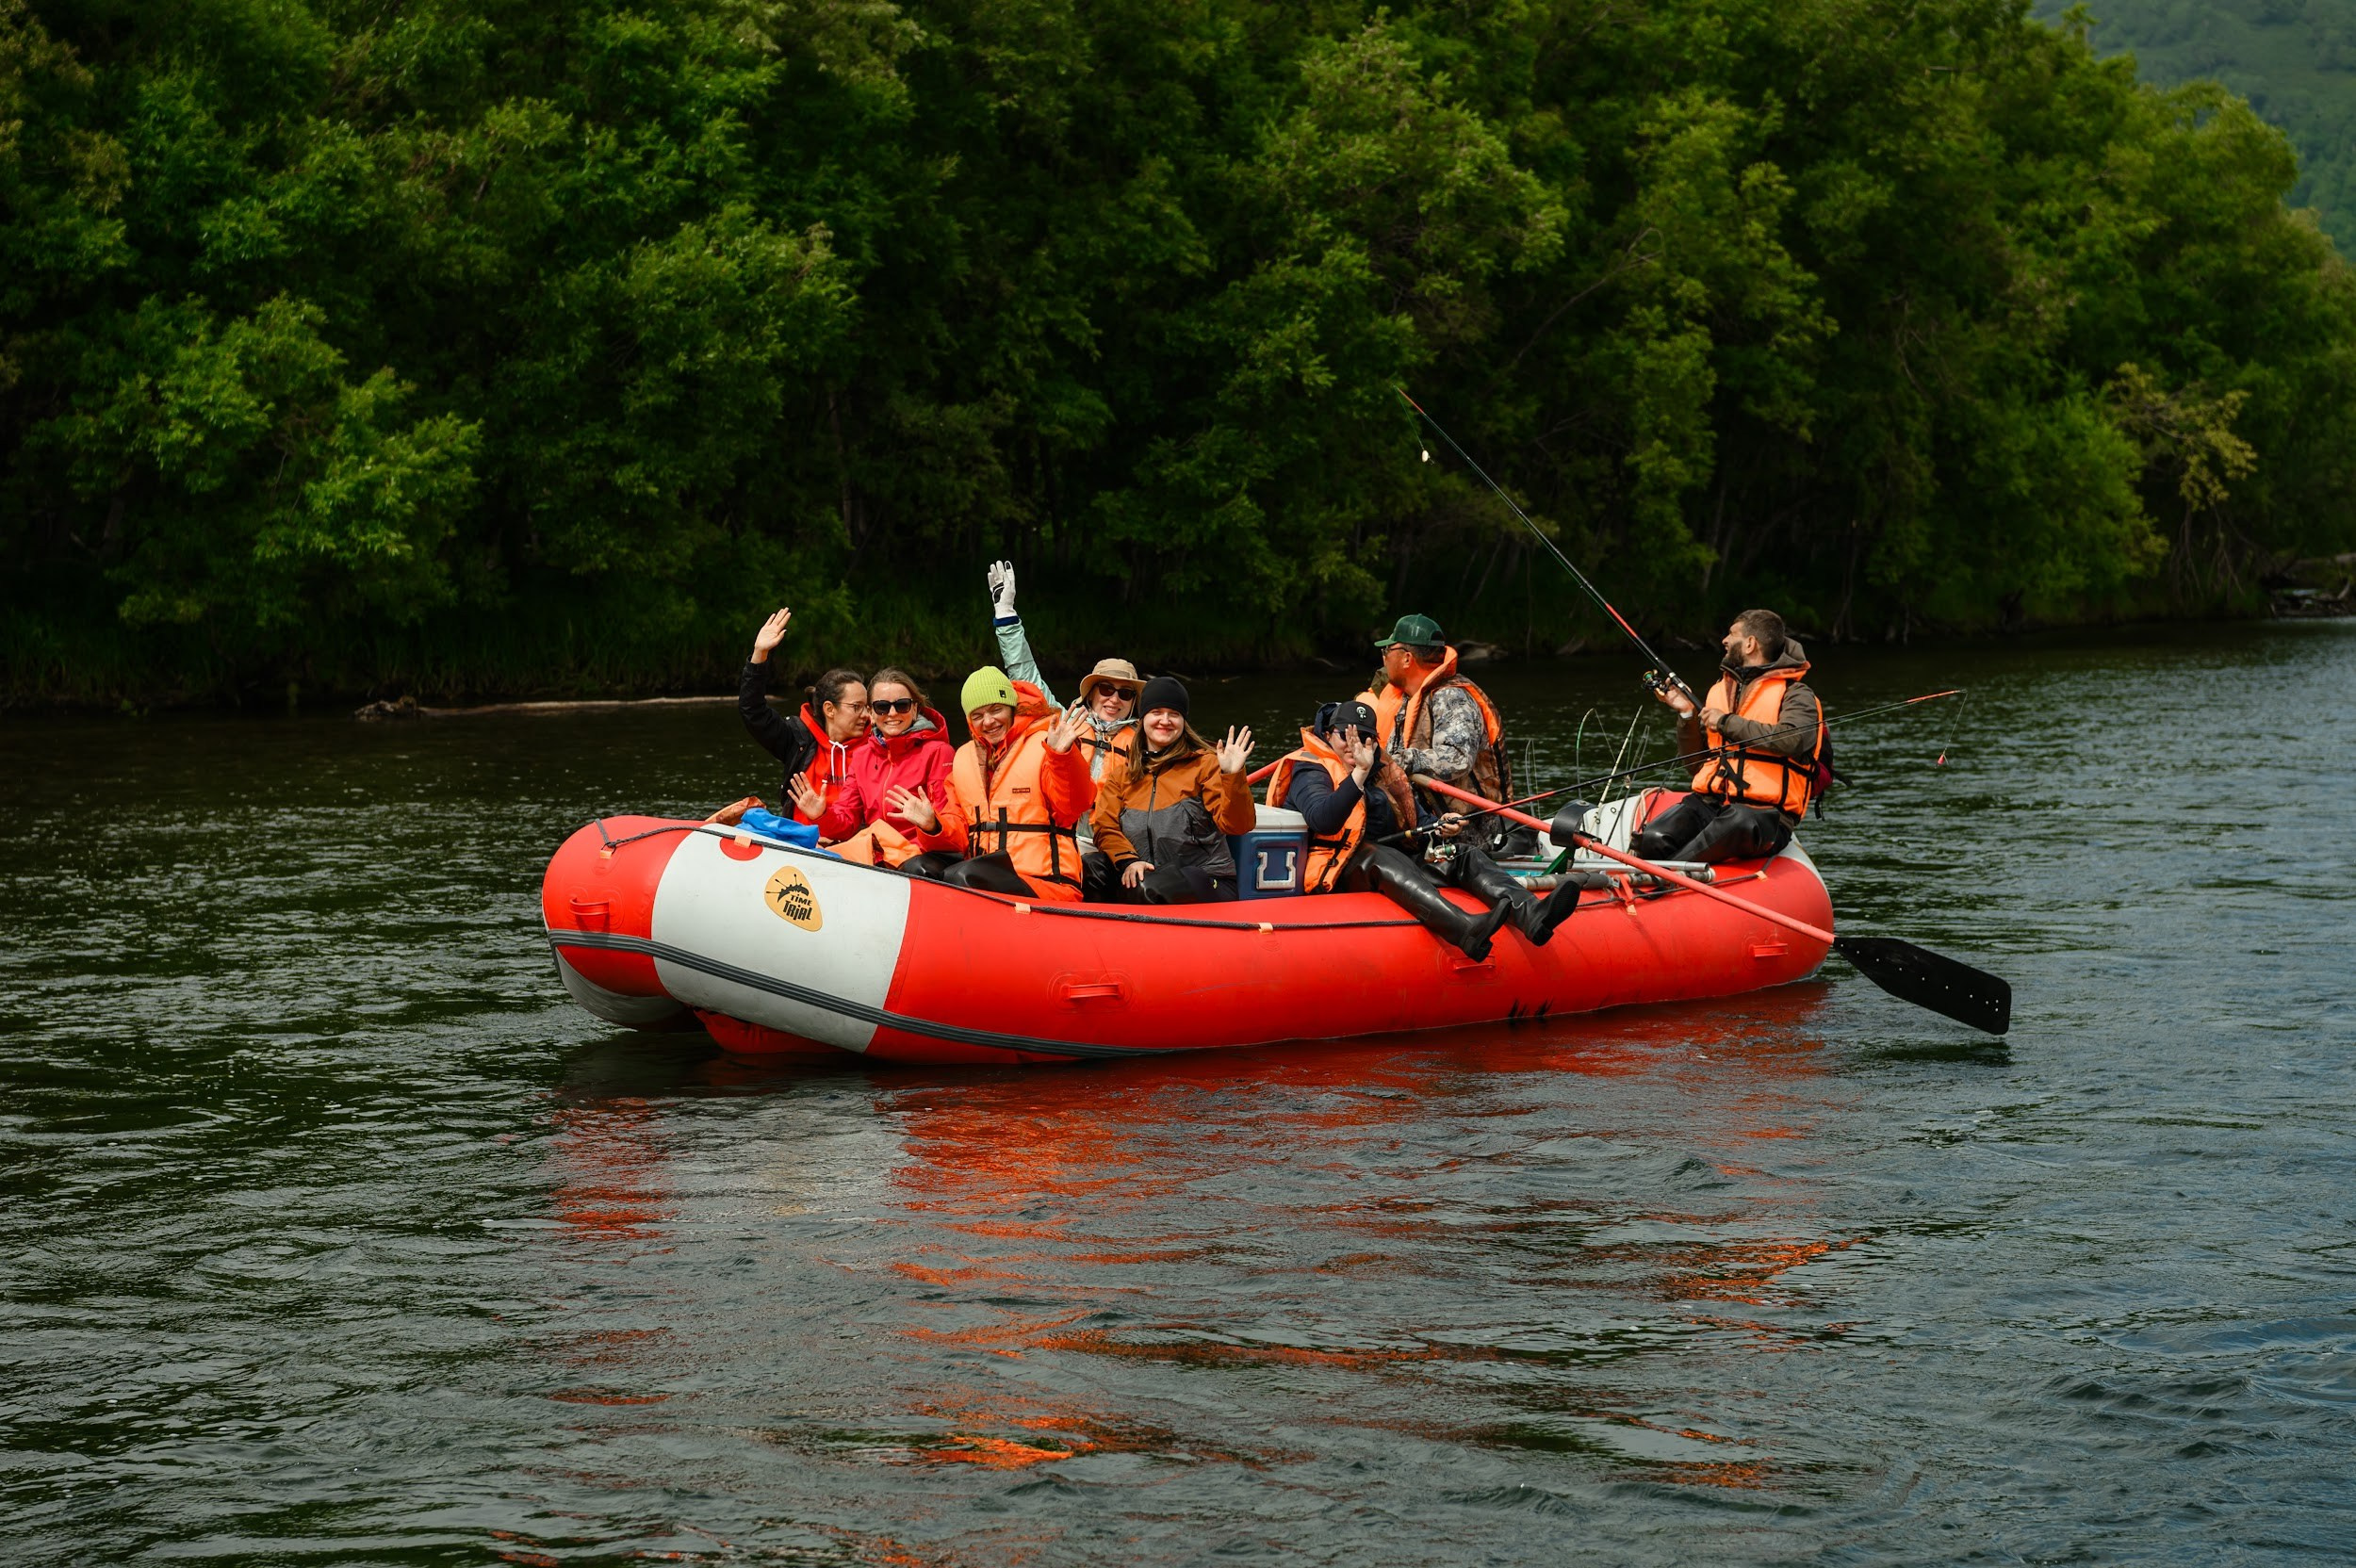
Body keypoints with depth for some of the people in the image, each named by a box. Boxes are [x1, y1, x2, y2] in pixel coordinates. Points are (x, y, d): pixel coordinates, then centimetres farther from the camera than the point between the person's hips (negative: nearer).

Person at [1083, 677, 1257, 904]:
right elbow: (1105, 826, 6)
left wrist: (1232, 776, -22)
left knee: (1149, 889, -35)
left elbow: (1237, 825, -5)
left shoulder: (1205, 763, 6)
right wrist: (1127, 860, -14)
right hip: (1141, 875, 3)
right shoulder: (1122, 772, 17)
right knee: (1088, 869, -23)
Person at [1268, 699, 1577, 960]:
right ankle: (1466, 932, -64)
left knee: (1464, 856, -10)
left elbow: (1415, 821, 22)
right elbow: (1324, 821, -23)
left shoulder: (1383, 770, 23)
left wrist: (1439, 826, -2)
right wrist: (1359, 773, -32)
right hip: (1335, 874, -8)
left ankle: (1532, 916, -38)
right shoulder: (1310, 773, -2)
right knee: (1380, 857, -39)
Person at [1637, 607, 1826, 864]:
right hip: (1709, 802, 6)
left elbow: (1792, 740, -19)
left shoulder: (1795, 695, 3)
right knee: (1654, 838, -28)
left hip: (1763, 811, -5)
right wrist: (1687, 714, 8)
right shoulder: (1720, 691, 23)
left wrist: (1727, 722, -10)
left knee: (1737, 824, -42)